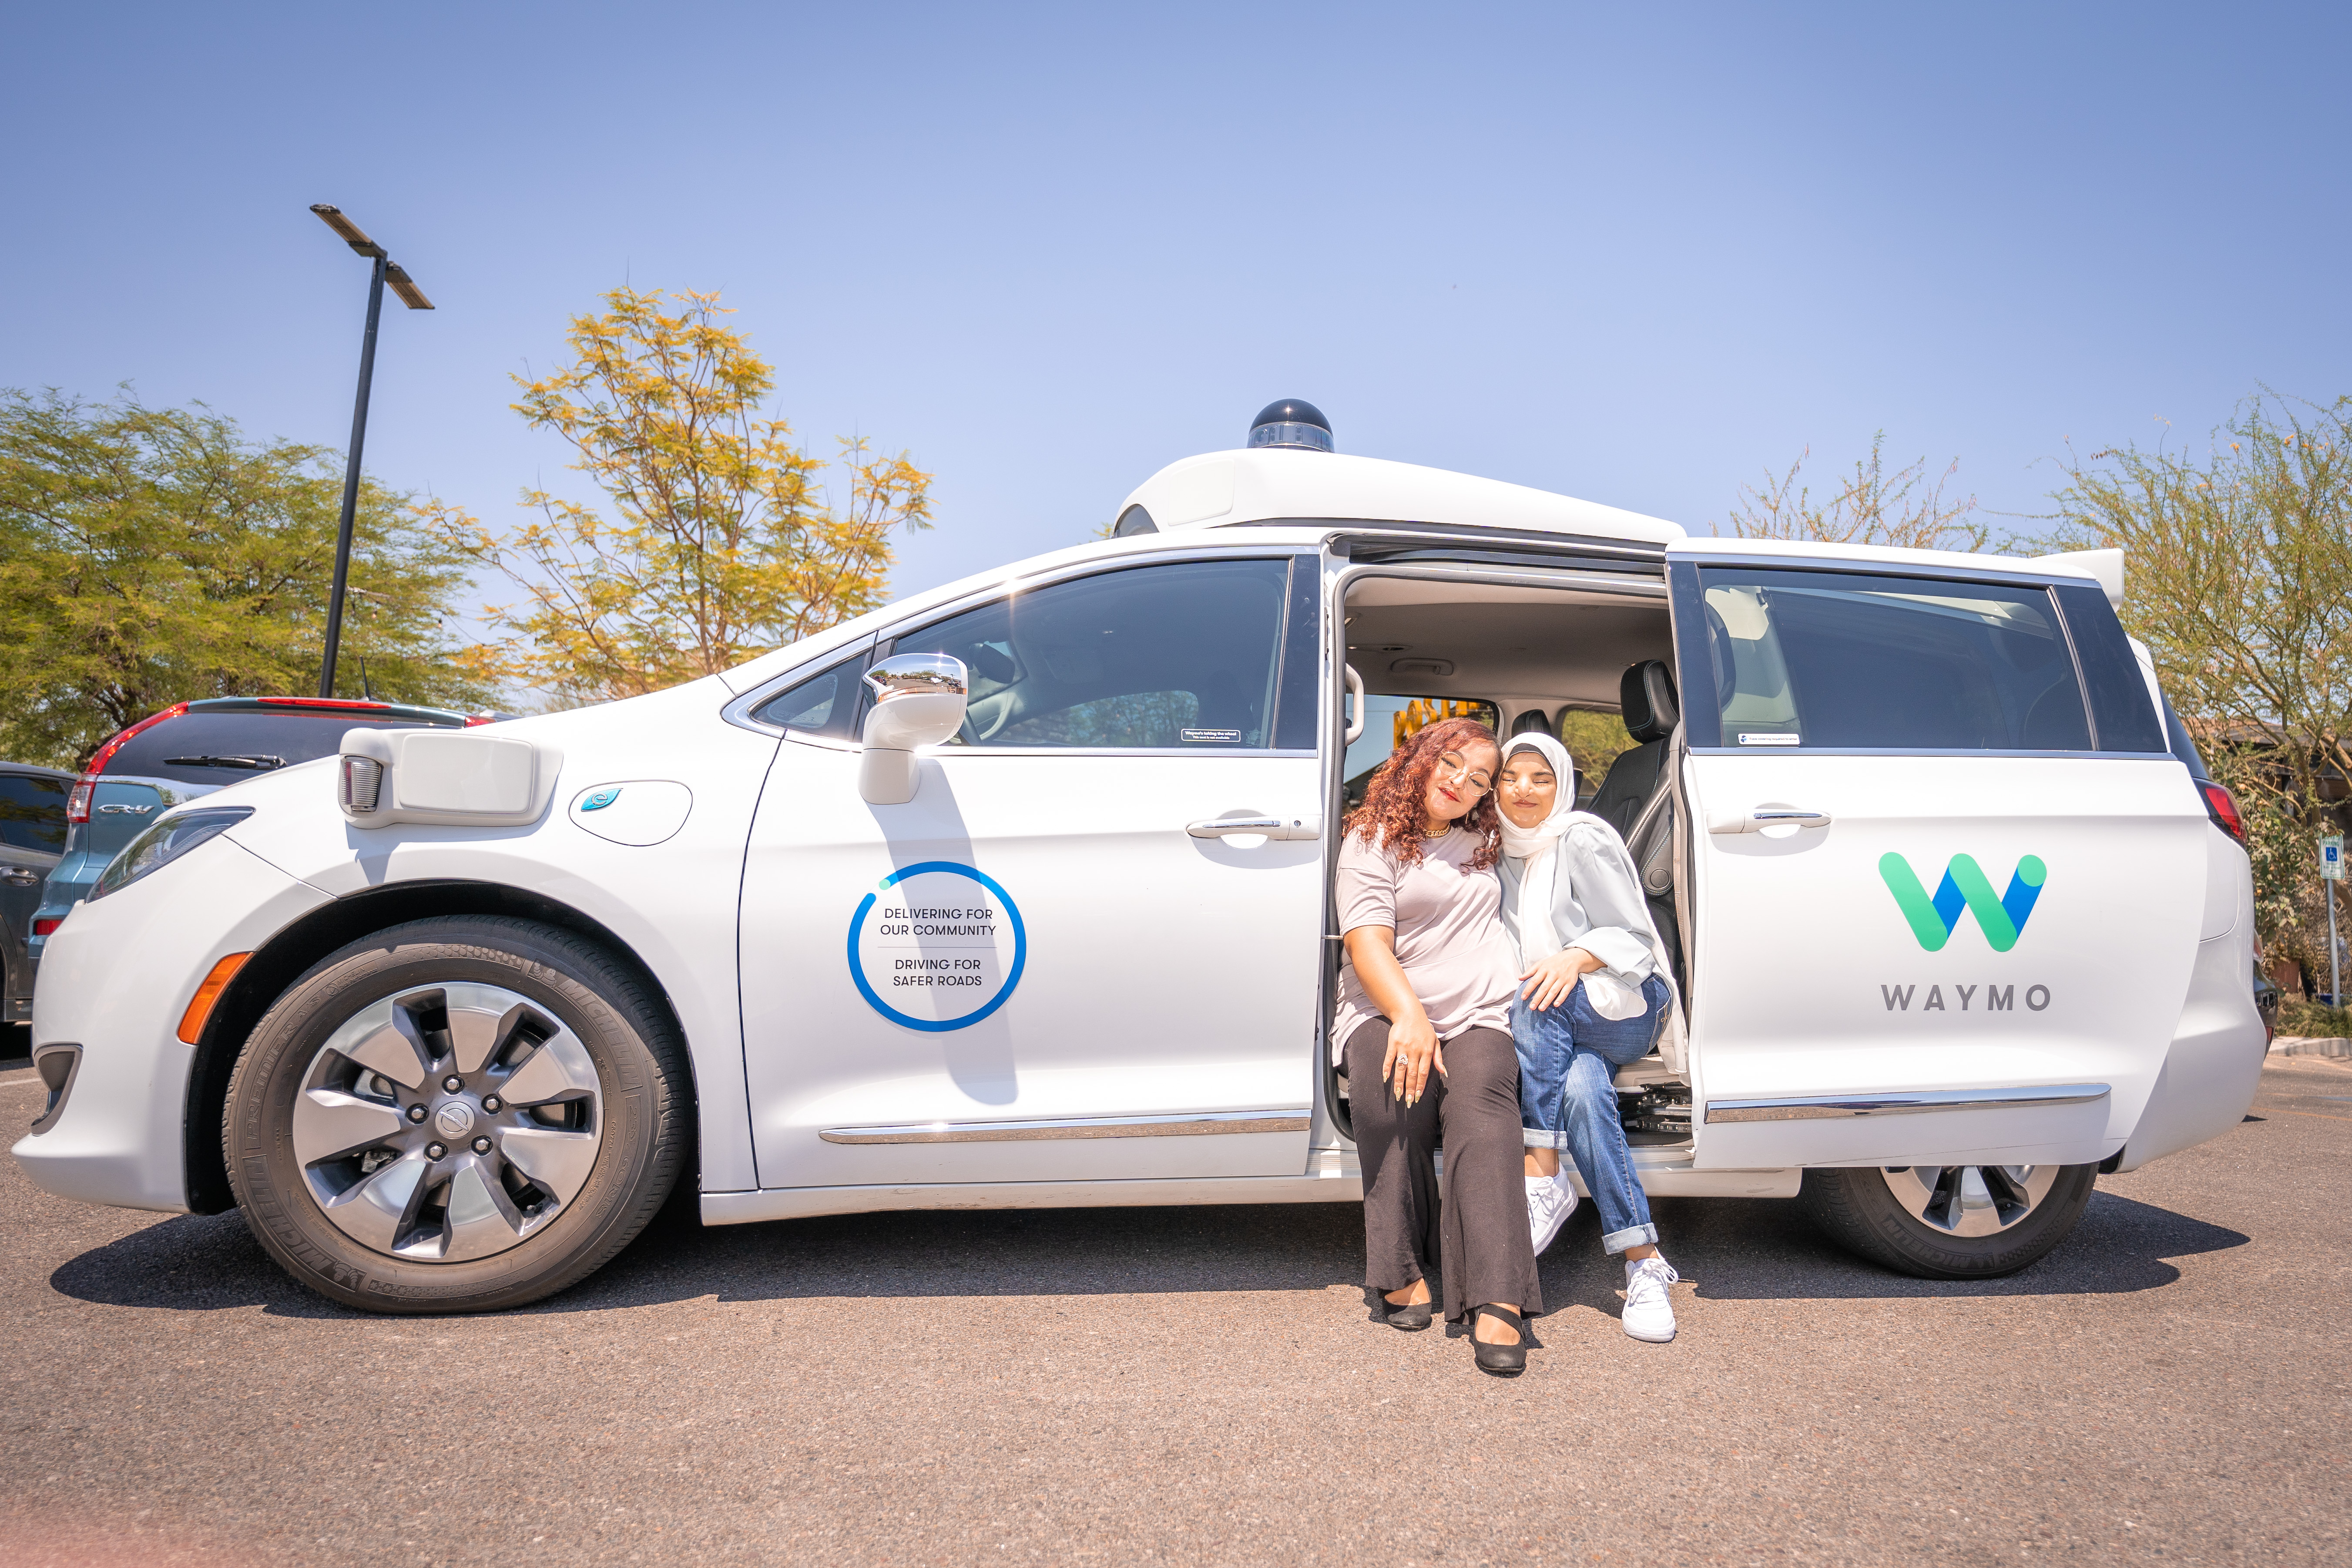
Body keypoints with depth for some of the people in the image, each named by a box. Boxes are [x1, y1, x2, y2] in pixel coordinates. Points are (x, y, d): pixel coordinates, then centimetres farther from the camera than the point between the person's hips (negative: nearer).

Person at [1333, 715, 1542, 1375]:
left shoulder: (1484, 841, 23)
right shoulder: (1372, 842, 6)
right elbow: (1368, 943, -8)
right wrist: (1408, 1015, -26)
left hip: (1479, 1018, 3)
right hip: (1386, 1013, -3)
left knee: (1482, 1102, -31)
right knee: (1392, 1080, -37)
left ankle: (1498, 1302, -44)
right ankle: (1402, 1271, -26)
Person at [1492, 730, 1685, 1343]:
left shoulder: (1584, 840, -7)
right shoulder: (1505, 850, 12)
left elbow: (1633, 937, -10)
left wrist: (1575, 959, -30)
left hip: (1629, 1006, -4)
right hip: (1564, 1029, 4)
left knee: (1538, 1002, -36)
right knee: (1581, 1091, -31)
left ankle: (1544, 1180, -35)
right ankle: (1643, 1263, -28)